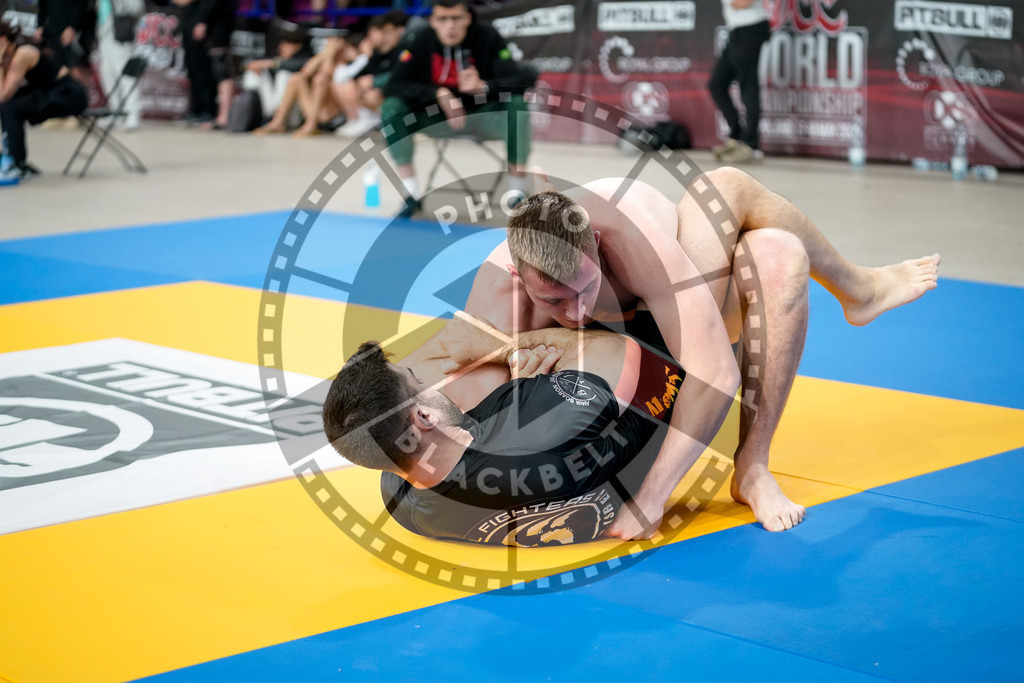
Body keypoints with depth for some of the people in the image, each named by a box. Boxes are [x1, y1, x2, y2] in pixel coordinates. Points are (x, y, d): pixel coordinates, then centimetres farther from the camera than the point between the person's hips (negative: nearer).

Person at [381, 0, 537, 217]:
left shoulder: (487, 37, -18)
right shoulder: (421, 42, -14)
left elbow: (526, 78, -25)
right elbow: (393, 86, -18)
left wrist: (484, 87, -43)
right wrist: (439, 94, -32)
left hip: (480, 116, -1)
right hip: (436, 118, 1)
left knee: (518, 104, -31)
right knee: (391, 107, -25)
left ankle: (517, 194, -20)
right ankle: (412, 196, -17)